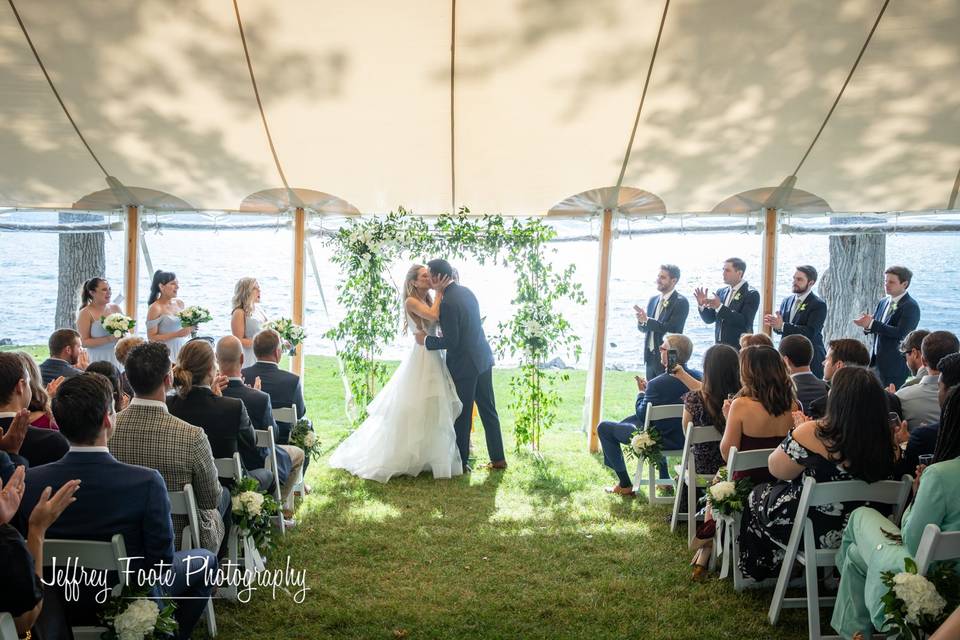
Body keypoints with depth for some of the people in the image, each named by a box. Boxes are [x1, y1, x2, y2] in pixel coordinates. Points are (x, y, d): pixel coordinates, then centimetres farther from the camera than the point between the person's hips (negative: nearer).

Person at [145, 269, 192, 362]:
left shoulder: (179, 303, 8)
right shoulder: (155, 308, -9)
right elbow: (151, 337, -11)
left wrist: (190, 328, 2)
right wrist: (176, 334, -17)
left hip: (181, 350, 5)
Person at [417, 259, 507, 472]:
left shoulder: (447, 303, -21)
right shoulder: (466, 291, 7)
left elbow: (451, 341, -20)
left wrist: (425, 340, -7)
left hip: (464, 364, -8)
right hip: (482, 358, 9)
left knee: (461, 415, 5)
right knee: (488, 409, 15)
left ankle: (461, 461, 16)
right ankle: (498, 458, 21)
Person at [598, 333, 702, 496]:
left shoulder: (657, 384, -28)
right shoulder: (698, 376, -7)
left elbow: (642, 415, -15)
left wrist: (641, 392, 1)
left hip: (662, 440, -7)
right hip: (686, 437, 7)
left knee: (604, 428, 7)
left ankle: (625, 485, 12)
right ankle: (664, 478, 38)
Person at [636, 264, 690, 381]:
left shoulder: (681, 302, -10)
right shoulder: (653, 300, 12)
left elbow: (671, 328, -19)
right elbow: (643, 328, 12)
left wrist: (647, 320, -17)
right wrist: (642, 321, -11)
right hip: (650, 357, 7)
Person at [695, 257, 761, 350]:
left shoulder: (751, 294, -8)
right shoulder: (721, 291, 10)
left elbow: (745, 322, -19)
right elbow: (709, 319, 12)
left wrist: (720, 307, -24)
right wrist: (702, 305, -7)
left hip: (739, 349, -5)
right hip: (720, 346, 5)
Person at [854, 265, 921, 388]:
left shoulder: (911, 307, -11)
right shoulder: (883, 303, 13)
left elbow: (900, 333, -22)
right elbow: (875, 328, 11)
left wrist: (872, 324, -25)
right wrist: (866, 324, -13)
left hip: (895, 365, -7)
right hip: (877, 361, 7)